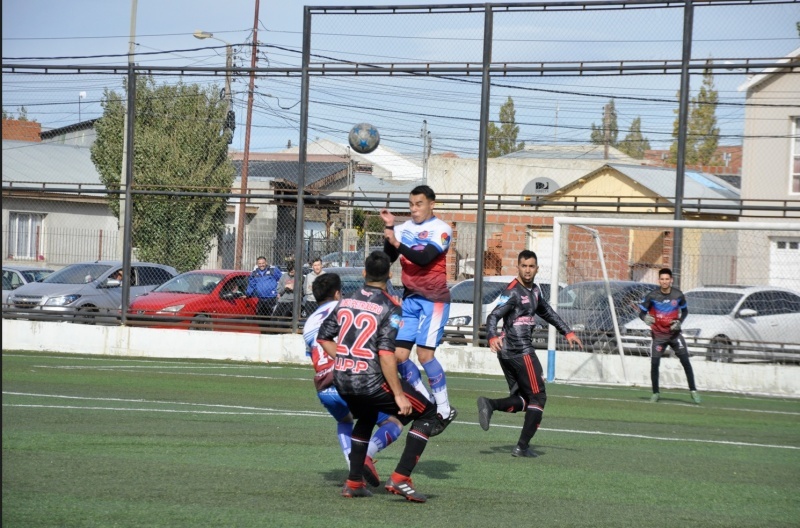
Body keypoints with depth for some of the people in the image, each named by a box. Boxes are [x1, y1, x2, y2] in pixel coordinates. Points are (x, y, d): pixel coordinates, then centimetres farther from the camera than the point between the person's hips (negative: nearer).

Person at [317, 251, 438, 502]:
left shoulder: (345, 302, 10)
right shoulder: (390, 308, -9)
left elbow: (323, 337, 17)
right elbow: (385, 354, -19)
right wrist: (399, 395, -16)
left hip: (342, 381, 7)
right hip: (371, 382, -7)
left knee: (366, 418, 36)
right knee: (427, 413, 8)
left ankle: (354, 482, 30)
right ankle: (400, 478, -3)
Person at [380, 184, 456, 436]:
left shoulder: (441, 229, -8)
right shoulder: (404, 228, 9)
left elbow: (424, 258, -21)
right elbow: (388, 258, 0)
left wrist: (397, 243, -30)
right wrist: (389, 228, -9)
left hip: (434, 299, -6)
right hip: (410, 298, 6)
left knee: (424, 353, -14)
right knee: (399, 355, -1)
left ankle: (445, 410, -4)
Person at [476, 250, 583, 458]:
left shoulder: (534, 291, 17)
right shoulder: (513, 292, -11)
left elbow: (547, 312, 32)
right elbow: (493, 316, -20)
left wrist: (567, 333, 31)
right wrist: (493, 337, -37)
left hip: (507, 353, 9)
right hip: (521, 352, -9)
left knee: (521, 400, 10)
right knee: (537, 397, -2)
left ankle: (489, 404, -12)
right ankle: (522, 446, -4)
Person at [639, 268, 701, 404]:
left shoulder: (678, 295, -4)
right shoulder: (652, 296, -10)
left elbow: (684, 311, 11)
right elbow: (642, 312, -5)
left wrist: (679, 321, -8)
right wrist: (645, 318, -28)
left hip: (674, 333, 1)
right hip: (658, 335, -1)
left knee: (686, 361, -5)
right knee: (654, 363, -8)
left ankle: (693, 390, 5)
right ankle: (655, 393, 7)